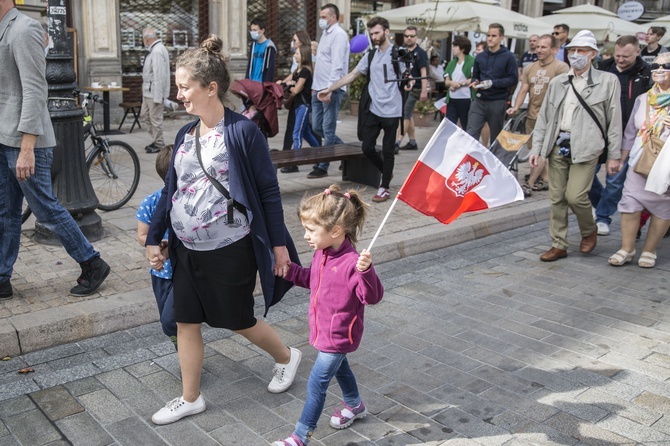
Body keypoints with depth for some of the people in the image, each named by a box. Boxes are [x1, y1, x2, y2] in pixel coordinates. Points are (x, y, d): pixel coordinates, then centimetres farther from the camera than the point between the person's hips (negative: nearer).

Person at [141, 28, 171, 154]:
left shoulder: (157, 51, -20)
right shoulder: (154, 49, 13)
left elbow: (159, 75, -24)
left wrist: (157, 96, -24)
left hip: (155, 92, -10)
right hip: (148, 91, 10)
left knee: (155, 118, 0)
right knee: (145, 115, 18)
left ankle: (159, 144, 12)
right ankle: (156, 140, 27)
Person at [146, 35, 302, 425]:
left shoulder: (243, 131, -14)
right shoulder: (186, 134, 5)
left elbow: (269, 191, -12)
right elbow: (170, 189, 12)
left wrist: (279, 244, -10)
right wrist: (155, 238, 13)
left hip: (230, 250, -6)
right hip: (187, 248, 7)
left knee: (239, 321, 10)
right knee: (186, 322, 12)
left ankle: (287, 357, 38)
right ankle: (190, 398, 30)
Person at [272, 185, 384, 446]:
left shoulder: (351, 262, -31)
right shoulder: (321, 253, -4)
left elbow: (372, 297, -32)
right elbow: (311, 279, 14)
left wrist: (365, 271, -49)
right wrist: (290, 270, 2)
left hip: (338, 336, -8)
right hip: (324, 331, 9)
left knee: (317, 383, 0)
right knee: (339, 367, 28)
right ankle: (355, 405, 54)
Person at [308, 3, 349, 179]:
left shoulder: (338, 35, -10)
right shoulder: (326, 33, 19)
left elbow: (337, 65, -19)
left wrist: (329, 89, -25)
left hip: (331, 90, -10)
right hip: (319, 89, 10)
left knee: (328, 130, -3)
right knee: (317, 128, 12)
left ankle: (323, 167, 3)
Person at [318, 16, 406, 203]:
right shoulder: (369, 56, 11)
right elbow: (351, 75, 12)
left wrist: (408, 83, -23)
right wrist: (330, 89, 6)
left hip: (391, 111, -5)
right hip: (373, 110, 5)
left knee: (387, 150, 2)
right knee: (367, 147, 5)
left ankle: (385, 188, 12)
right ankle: (386, 172, 29)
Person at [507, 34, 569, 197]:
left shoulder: (561, 67, -7)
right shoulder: (530, 68, 12)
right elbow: (523, 90, 9)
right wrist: (516, 107, -6)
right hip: (531, 115, 7)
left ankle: (529, 185, -7)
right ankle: (545, 180, 24)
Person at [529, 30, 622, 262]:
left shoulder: (608, 81, 1)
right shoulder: (557, 82, 11)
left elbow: (614, 120, 1)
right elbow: (544, 116, 13)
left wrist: (614, 155, -2)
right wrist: (536, 147, 6)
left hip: (585, 147, -4)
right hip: (558, 146, 4)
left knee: (575, 195, -12)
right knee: (556, 198, 6)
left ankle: (589, 232, 18)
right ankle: (559, 245, 18)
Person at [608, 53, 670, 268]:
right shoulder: (643, 99, 13)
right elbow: (631, 132, 16)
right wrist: (621, 157, 13)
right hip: (640, 161, 3)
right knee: (630, 202, -3)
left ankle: (649, 251, 17)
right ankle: (627, 249, 8)